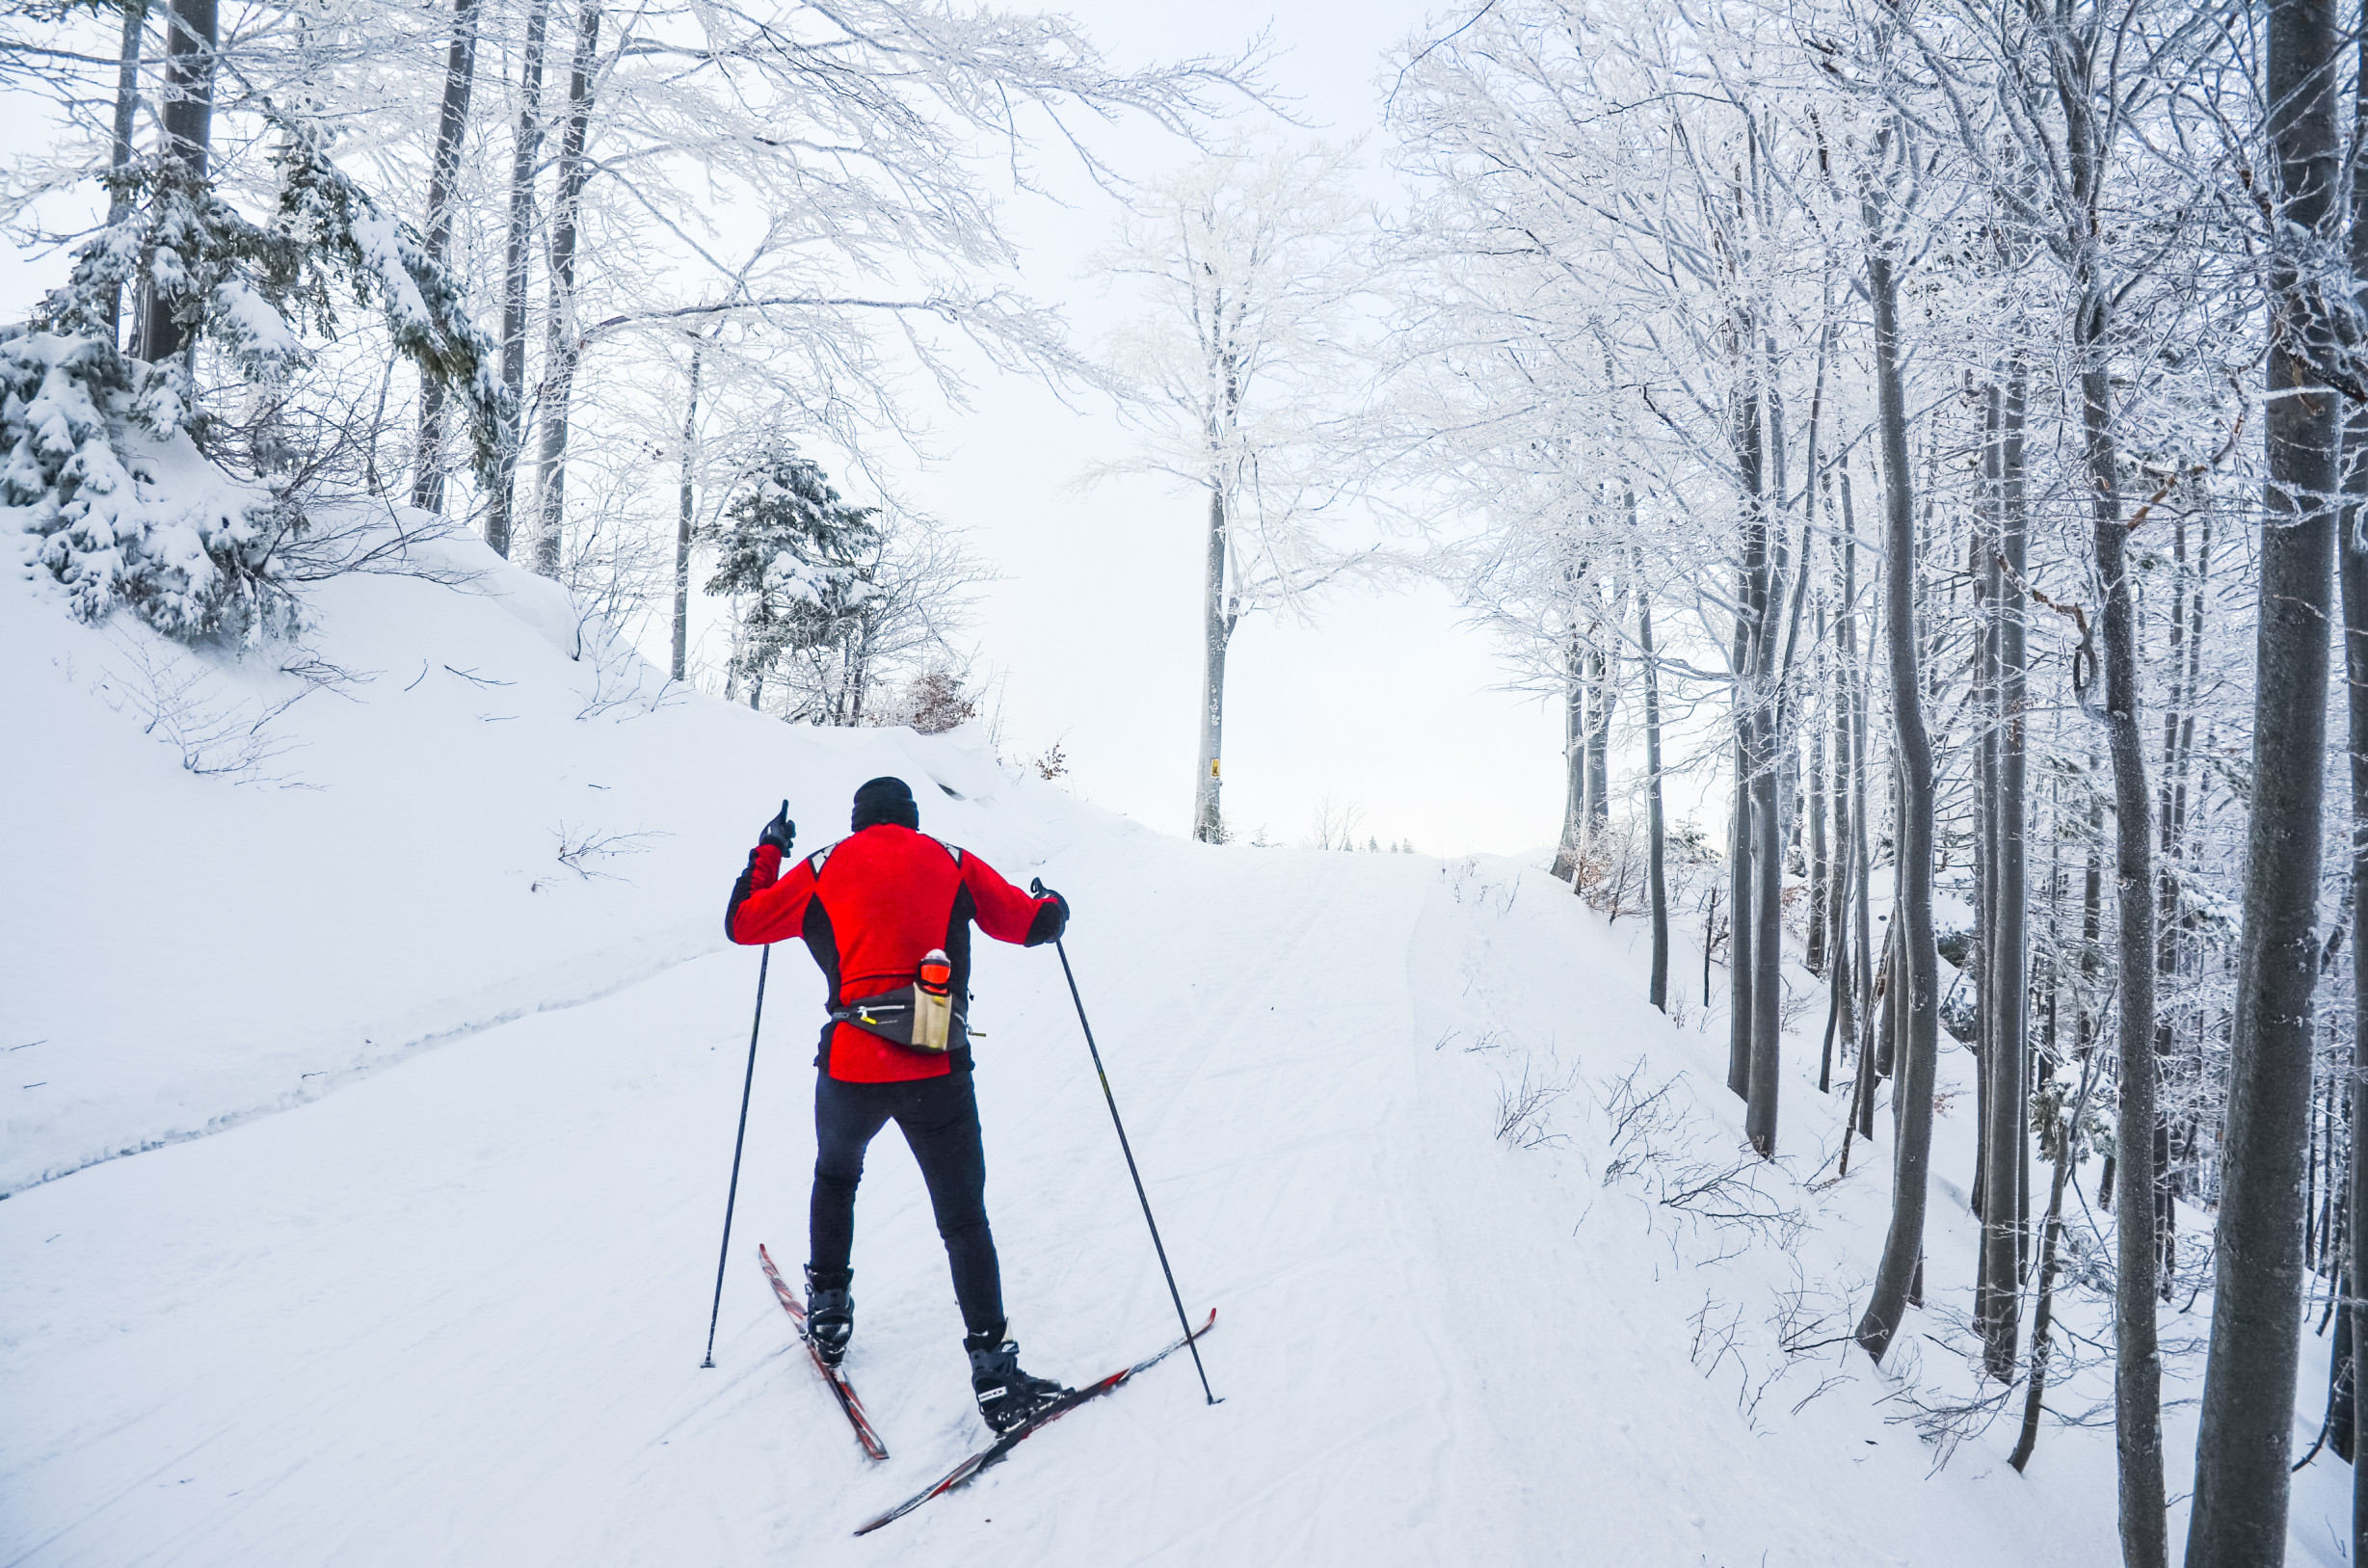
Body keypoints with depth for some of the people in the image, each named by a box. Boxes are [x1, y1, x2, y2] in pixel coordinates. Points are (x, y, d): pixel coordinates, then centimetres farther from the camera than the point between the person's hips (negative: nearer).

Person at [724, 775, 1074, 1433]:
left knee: (835, 1177, 31)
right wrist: (1055, 906, 31)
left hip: (851, 1068, 1)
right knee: (964, 1218, 7)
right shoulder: (953, 865, 9)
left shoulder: (822, 870, 9)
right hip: (939, 1070, -1)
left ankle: (828, 1310, 38)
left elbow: (742, 923, 16)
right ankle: (993, 1370, 2)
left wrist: (768, 851, 30)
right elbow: (1032, 923, 8)